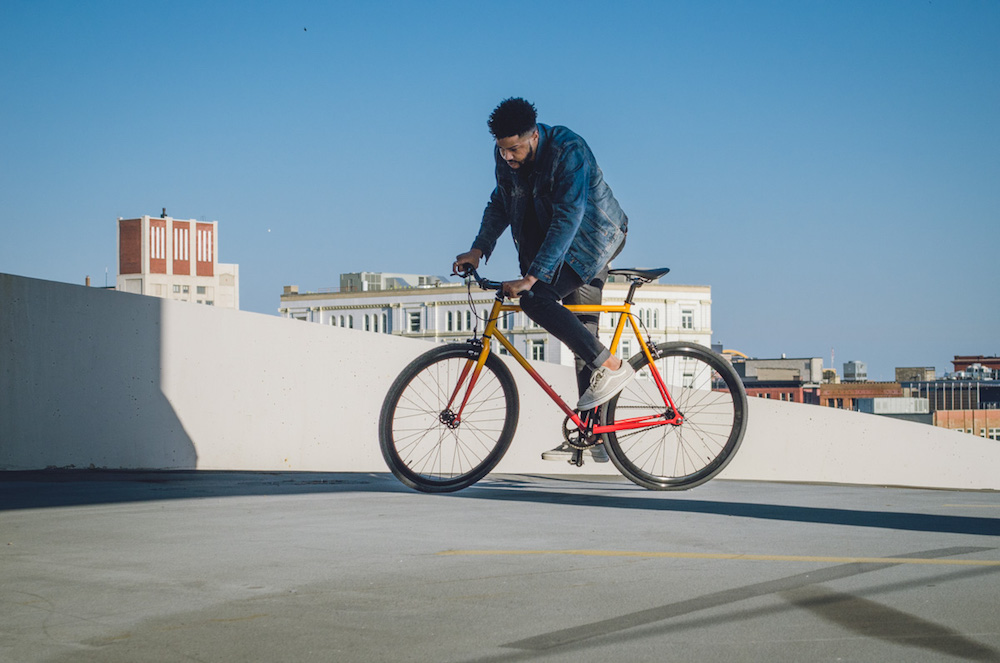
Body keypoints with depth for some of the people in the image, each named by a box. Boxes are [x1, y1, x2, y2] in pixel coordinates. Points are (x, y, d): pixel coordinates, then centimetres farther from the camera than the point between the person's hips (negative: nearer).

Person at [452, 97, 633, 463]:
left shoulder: (569, 152, -29)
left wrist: (531, 277, -39)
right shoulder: (506, 156, -7)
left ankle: (611, 365, -18)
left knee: (537, 300, -26)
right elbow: (501, 203, 8)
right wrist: (479, 249, -7)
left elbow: (567, 220, -34)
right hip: (561, 246, 7)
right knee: (581, 329, 7)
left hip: (593, 239, -7)